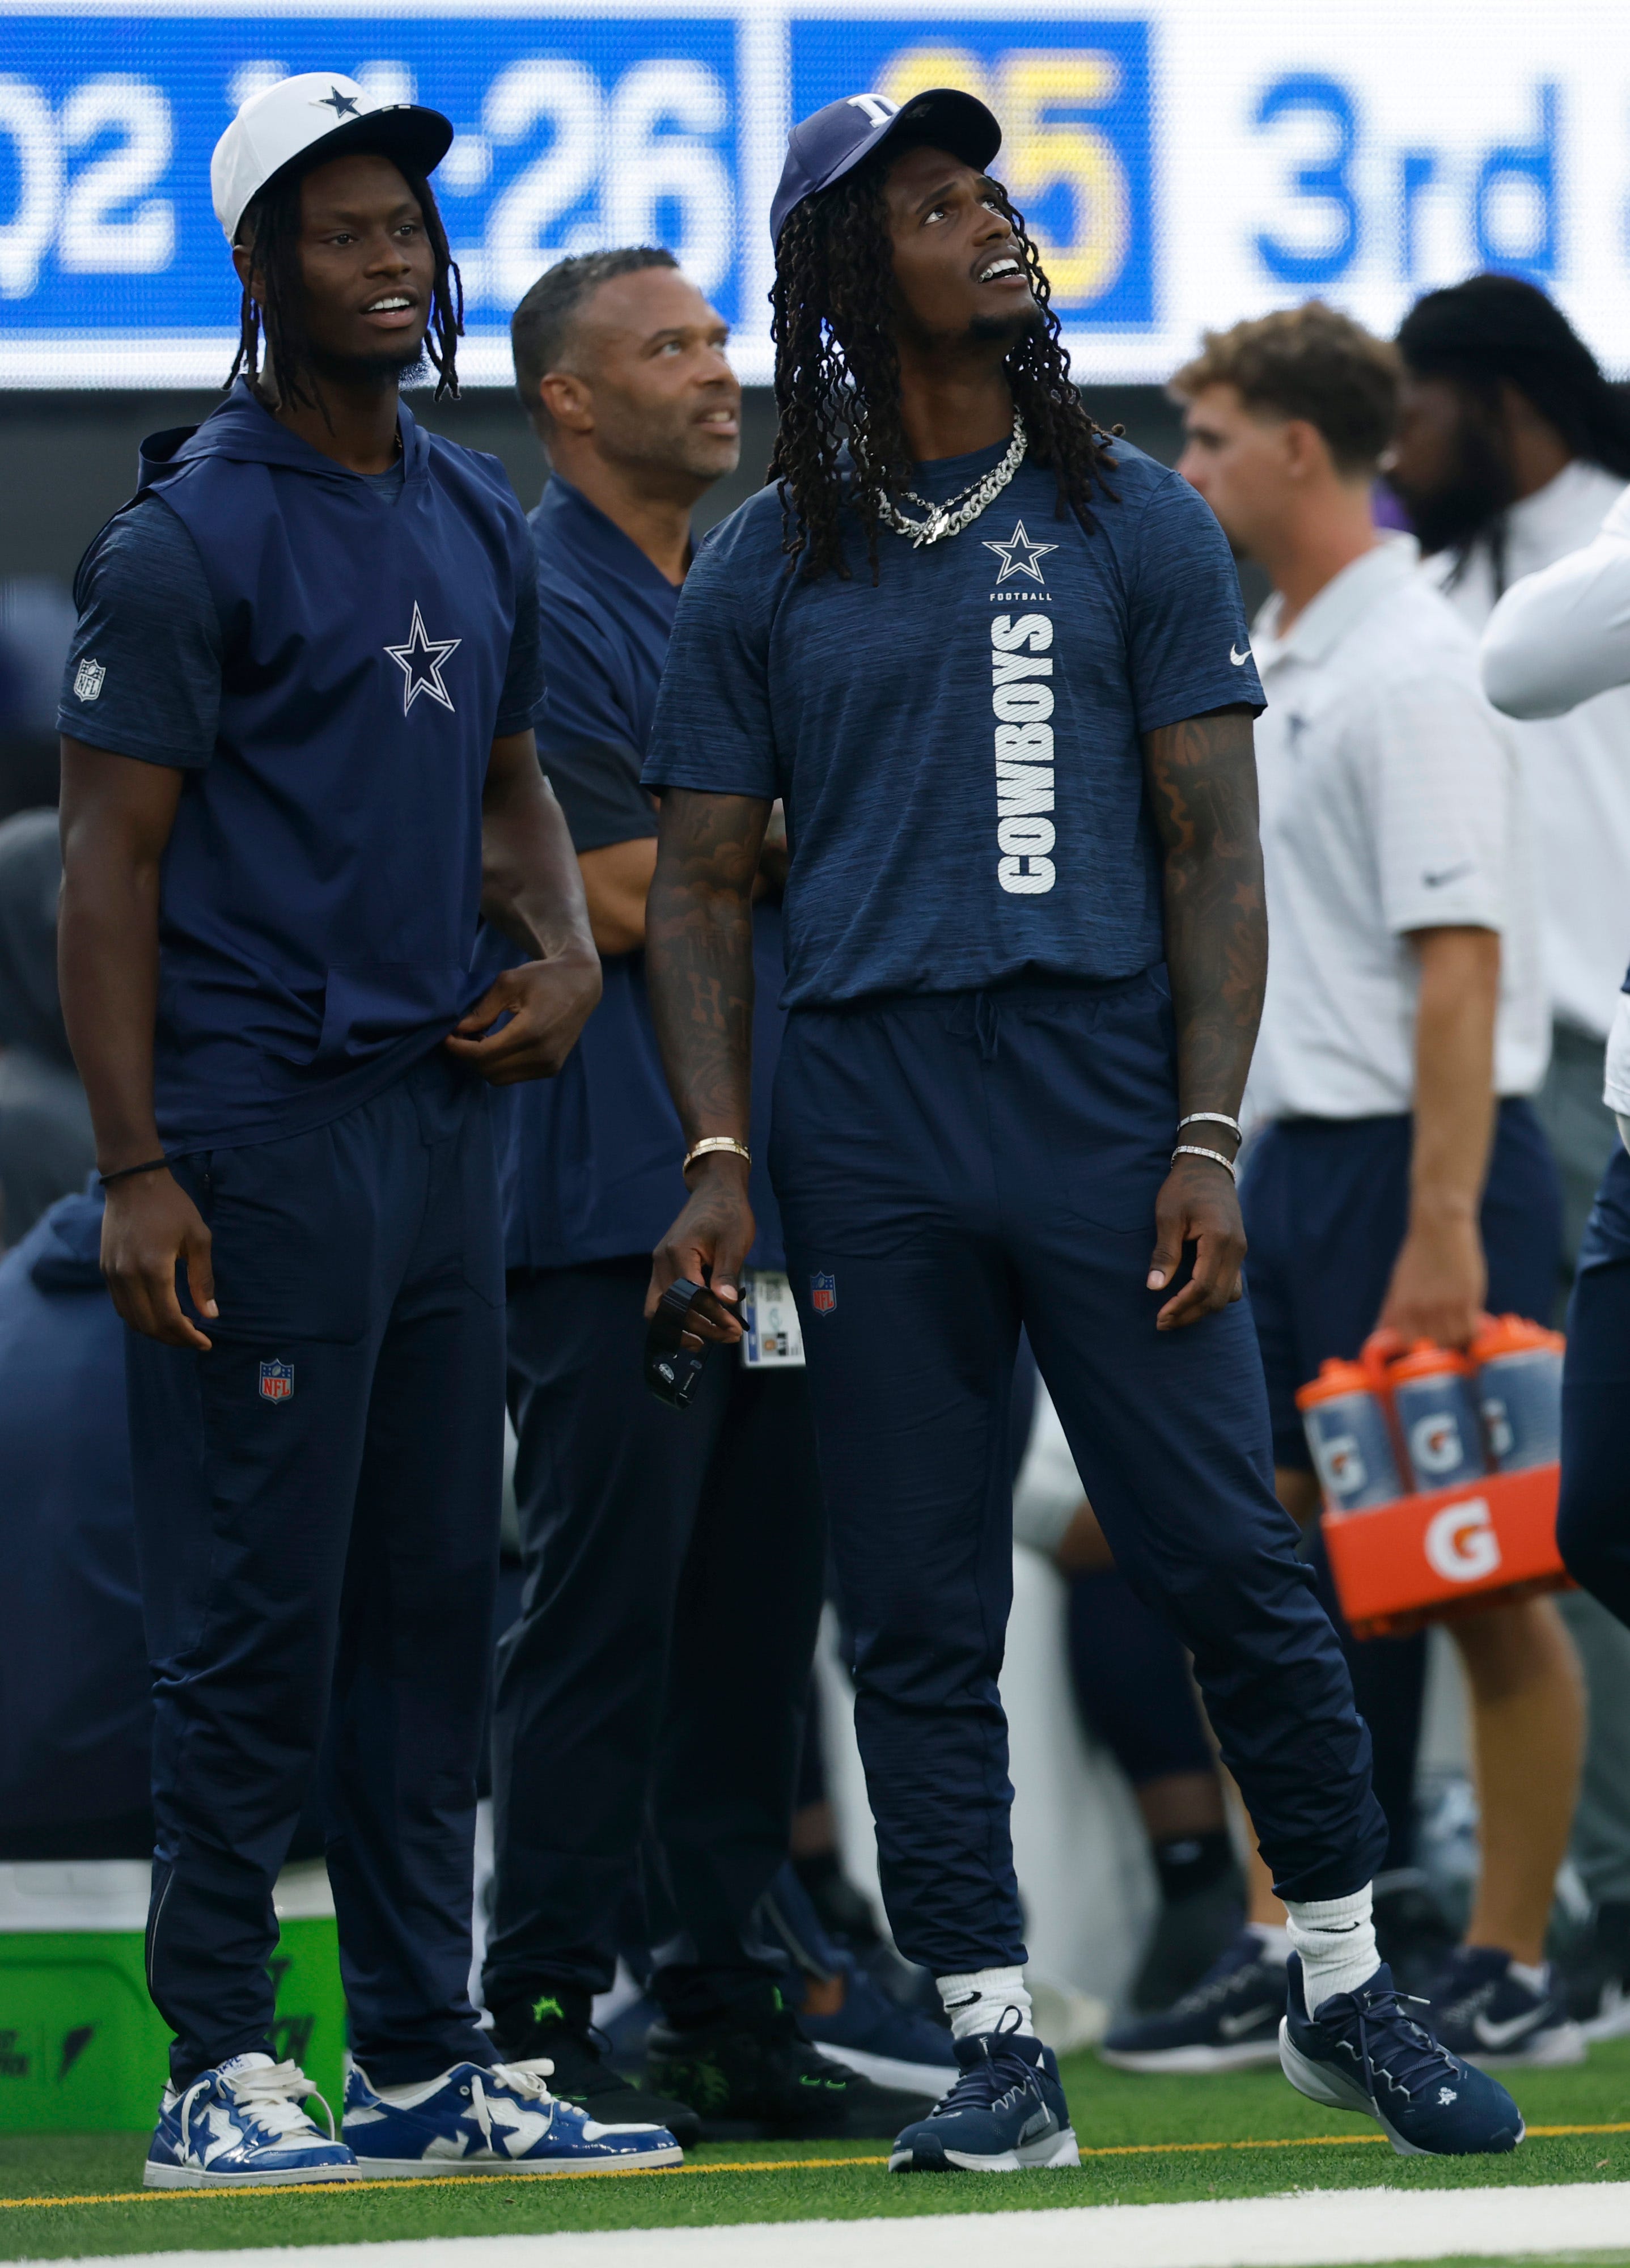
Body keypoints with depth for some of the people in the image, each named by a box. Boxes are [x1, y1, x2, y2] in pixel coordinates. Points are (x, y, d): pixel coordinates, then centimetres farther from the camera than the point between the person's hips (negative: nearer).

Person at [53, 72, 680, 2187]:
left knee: (433, 1599, 9)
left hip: (443, 1102, 8)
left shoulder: (476, 523, 15)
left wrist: (566, 949, 6)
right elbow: (110, 862, -10)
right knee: (256, 1612, -6)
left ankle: (429, 2057, 15)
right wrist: (135, 1172, -16)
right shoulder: (192, 538, -8)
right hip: (260, 1120, -8)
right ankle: (222, 2073, -2)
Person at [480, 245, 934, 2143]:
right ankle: (543, 2020, -4)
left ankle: (725, 2008, 13)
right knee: (602, 1612, -8)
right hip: (616, 1189, -8)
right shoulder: (535, 611, -6)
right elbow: (613, 897, -13)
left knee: (755, 1611, 8)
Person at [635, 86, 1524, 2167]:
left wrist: (1206, 1143, -6)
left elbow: (1214, 851, 4)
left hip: (1110, 1102, -1)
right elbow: (700, 885, 11)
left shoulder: (1140, 528, 9)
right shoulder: (761, 572, 11)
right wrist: (716, 1160, -3)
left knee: (1227, 1564, -4)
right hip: (867, 1119, 1)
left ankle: (1346, 1991, 11)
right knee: (918, 1616, 1)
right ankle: (998, 2051, 6)